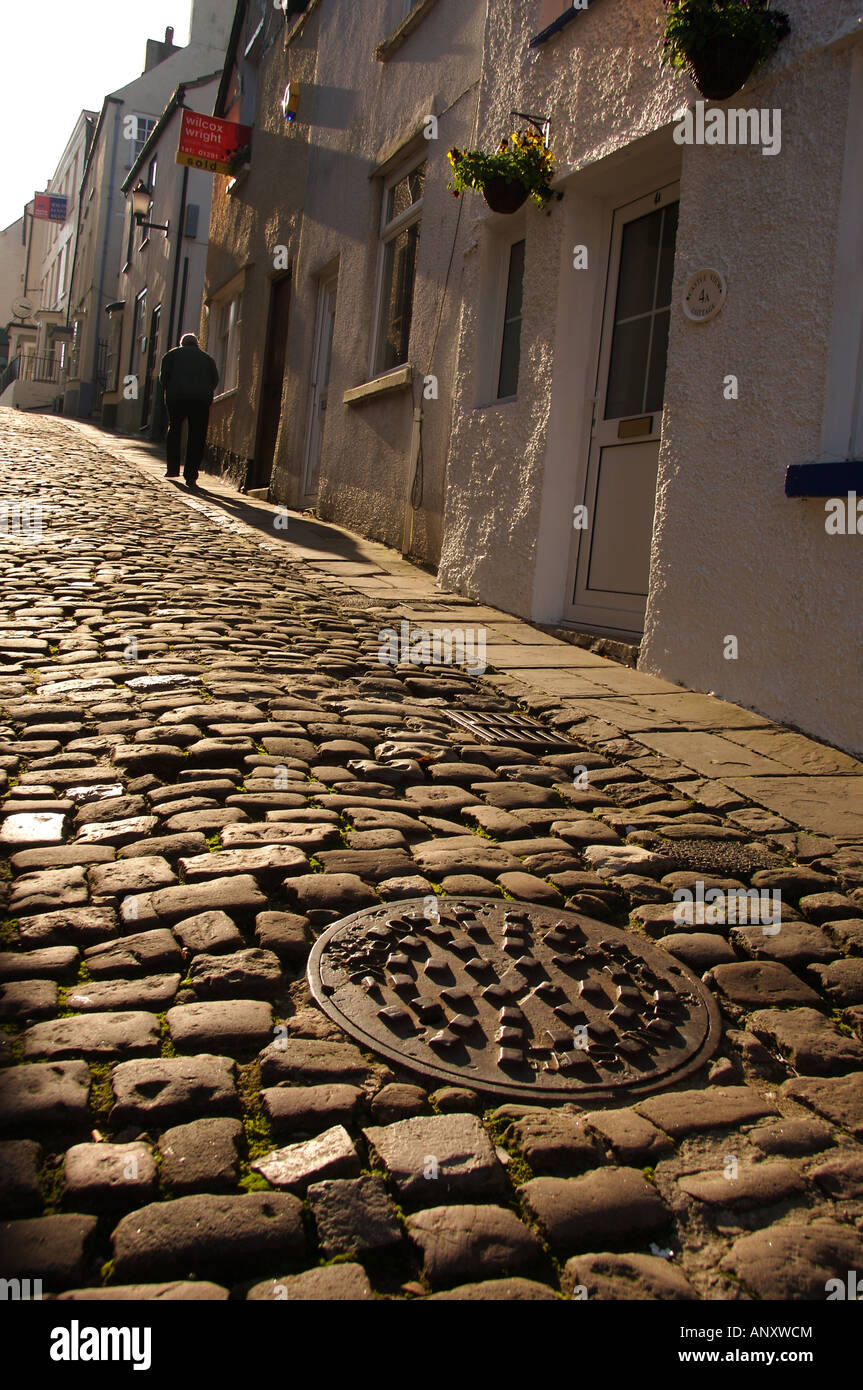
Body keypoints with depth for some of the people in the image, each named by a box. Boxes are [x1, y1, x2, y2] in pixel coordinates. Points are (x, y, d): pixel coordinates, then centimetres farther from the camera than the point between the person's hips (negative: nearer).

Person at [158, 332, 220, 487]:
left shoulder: (172, 354, 17)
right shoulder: (207, 357, 23)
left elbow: (164, 374, 4)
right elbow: (215, 379, 13)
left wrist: (168, 392, 14)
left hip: (177, 396, 0)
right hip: (202, 399, 0)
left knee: (174, 430, 16)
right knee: (197, 437, 1)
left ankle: (173, 469, 14)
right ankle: (191, 476, -4)